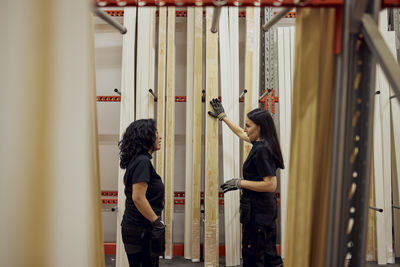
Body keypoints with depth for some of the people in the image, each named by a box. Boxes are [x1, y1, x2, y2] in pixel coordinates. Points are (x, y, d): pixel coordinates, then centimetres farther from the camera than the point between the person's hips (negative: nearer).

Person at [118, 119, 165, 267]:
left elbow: (127, 182, 29)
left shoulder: (135, 160, 11)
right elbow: (138, 198, -25)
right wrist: (157, 223, -19)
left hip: (132, 226, 10)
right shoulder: (142, 161, -19)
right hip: (141, 229, -9)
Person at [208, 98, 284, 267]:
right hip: (266, 209, 9)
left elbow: (271, 185, -26)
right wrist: (222, 117, 33)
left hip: (257, 211, -9)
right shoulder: (260, 143, 7)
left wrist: (240, 183, -21)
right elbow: (241, 134, 25)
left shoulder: (262, 150, -22)